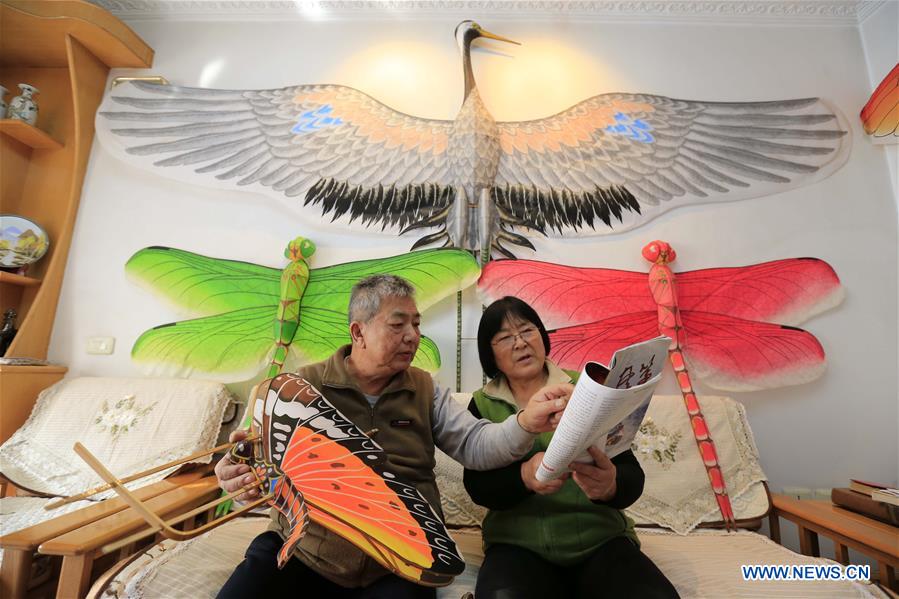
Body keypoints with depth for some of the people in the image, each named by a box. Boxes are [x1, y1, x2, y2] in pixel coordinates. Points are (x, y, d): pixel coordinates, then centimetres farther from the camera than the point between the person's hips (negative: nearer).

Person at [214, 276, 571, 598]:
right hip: (299, 549, 0)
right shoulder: (304, 385, 0)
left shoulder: (425, 390, 5)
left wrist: (524, 424, -22)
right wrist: (244, 476, -23)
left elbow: (473, 444, -4)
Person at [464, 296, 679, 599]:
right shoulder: (483, 405, 3)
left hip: (601, 537, 1)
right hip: (519, 543, 0)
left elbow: (633, 476, -3)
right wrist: (524, 476, -25)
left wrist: (610, 486, -27)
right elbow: (478, 486, -4)